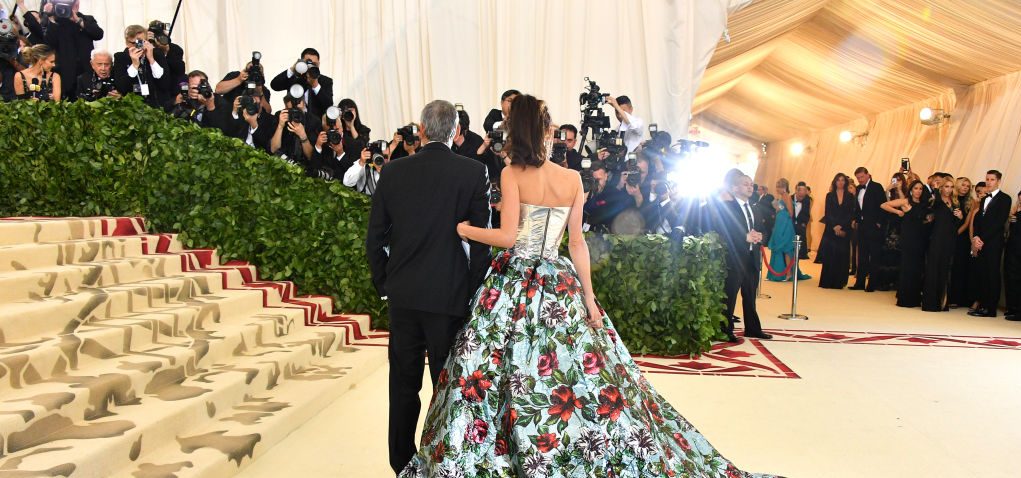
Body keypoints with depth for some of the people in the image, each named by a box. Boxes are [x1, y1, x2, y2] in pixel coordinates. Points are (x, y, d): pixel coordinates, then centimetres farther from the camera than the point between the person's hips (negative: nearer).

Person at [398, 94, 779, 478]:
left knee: (492, 375, 5)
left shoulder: (512, 174, -9)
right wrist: (588, 296, 6)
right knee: (582, 375, 12)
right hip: (559, 286, 4)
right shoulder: (573, 179, 1)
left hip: (514, 285, -3)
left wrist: (465, 230, 2)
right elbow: (577, 243, 2)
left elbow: (508, 236, -14)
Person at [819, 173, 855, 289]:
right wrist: (834, 226, -13)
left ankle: (839, 282, 5)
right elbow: (827, 214, 1)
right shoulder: (829, 196, 7)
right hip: (830, 230, 0)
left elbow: (851, 214, 1)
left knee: (842, 256, -1)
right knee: (829, 256, -4)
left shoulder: (850, 197, 8)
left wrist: (841, 226, -12)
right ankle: (827, 282, 0)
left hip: (844, 231, 0)